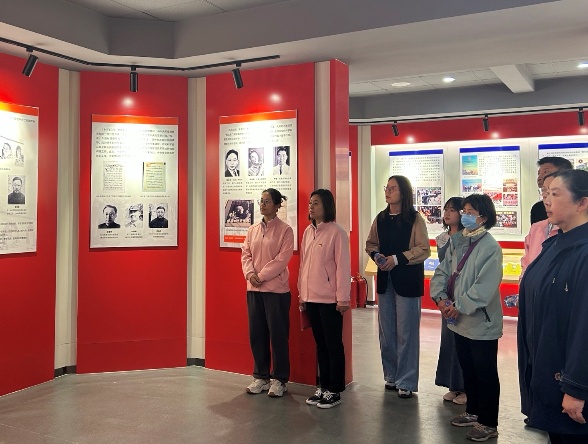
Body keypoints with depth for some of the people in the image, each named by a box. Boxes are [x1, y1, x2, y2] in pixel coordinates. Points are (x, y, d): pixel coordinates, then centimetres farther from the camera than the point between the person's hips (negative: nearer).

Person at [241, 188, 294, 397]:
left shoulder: (285, 230, -5)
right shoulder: (252, 229, 12)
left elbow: (282, 258, -13)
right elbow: (245, 254, 8)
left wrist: (261, 276, -16)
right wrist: (250, 274, -10)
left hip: (276, 289, -5)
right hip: (253, 289, 6)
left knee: (278, 334, 1)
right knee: (256, 334, 10)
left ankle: (279, 379, 13)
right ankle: (260, 376, 23)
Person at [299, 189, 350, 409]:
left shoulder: (336, 233, -10)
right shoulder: (307, 232, 10)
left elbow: (343, 266, -12)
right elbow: (303, 265, 12)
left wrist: (343, 298, -13)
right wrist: (302, 295, 12)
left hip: (330, 299, -7)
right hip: (311, 298, 7)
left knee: (333, 344, 4)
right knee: (320, 343, 15)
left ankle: (334, 391, 14)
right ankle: (323, 387, 26)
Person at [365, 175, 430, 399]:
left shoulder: (415, 219, -8)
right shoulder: (381, 219, 8)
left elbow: (424, 250, -11)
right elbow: (371, 244, 17)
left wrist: (397, 259, -17)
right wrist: (376, 255, -4)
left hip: (407, 280, -5)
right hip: (385, 279, 5)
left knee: (406, 332, 0)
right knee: (386, 331, 12)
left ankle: (406, 382, 11)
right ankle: (390, 375, 27)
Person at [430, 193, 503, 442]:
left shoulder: (490, 247, -17)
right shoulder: (457, 242, 7)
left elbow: (485, 287, -23)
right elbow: (442, 271, 6)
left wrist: (460, 306, -19)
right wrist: (441, 298, -9)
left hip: (481, 322, -8)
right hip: (460, 320, 8)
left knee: (486, 374, 7)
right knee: (467, 369, 21)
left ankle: (488, 423, 20)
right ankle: (473, 411, 37)